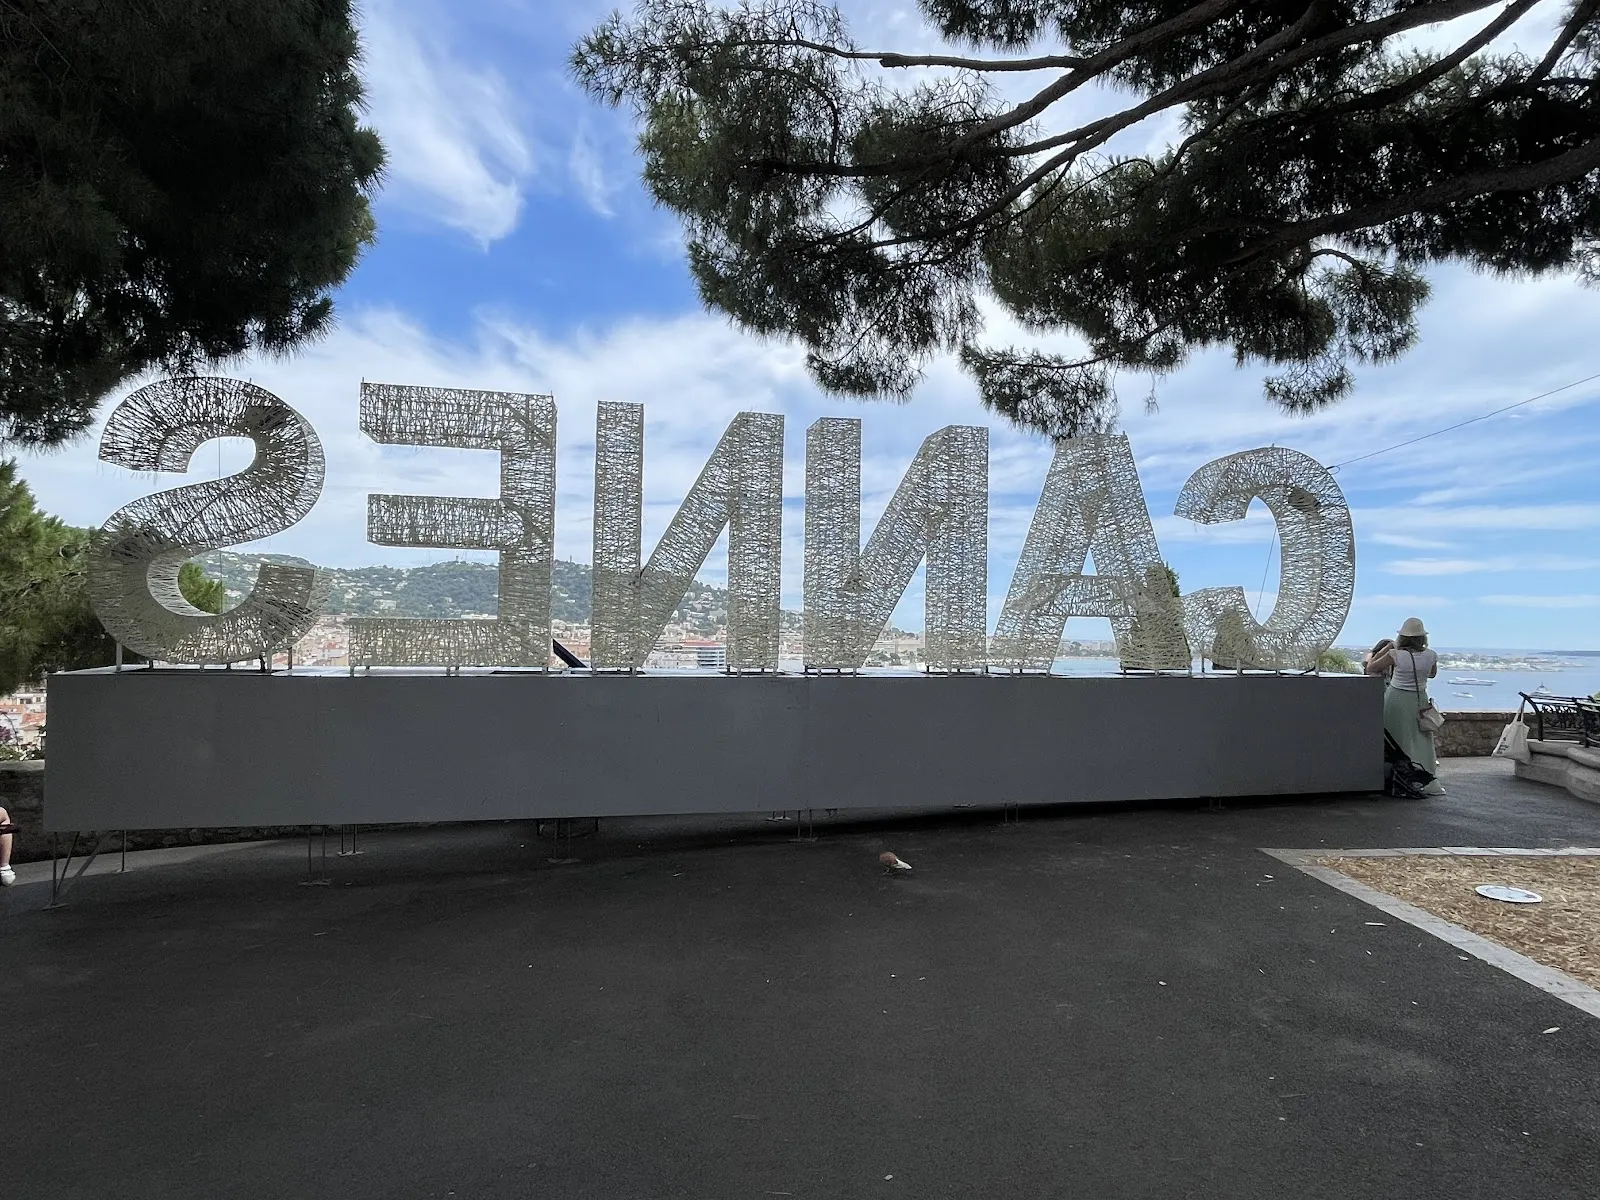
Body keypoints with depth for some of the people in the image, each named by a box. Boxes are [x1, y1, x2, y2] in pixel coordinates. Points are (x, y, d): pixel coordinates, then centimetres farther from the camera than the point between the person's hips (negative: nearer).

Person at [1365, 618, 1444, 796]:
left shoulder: (1395, 655, -15)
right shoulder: (1430, 656, -5)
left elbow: (1370, 668, -5)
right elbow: (1432, 674, 15)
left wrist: (1386, 648, 3)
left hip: (1396, 698, -2)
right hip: (1419, 700, 2)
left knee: (1397, 740, 9)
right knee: (1422, 740, 11)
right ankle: (1429, 782, 12)